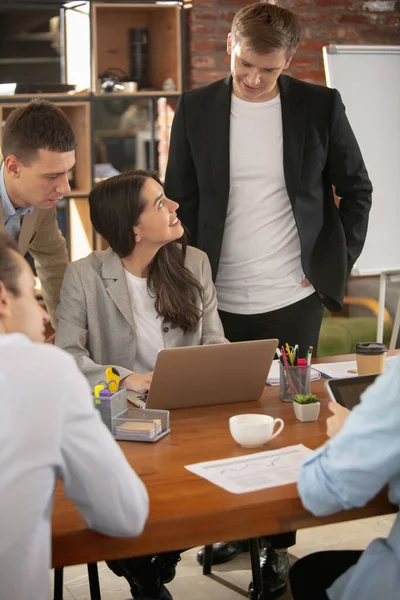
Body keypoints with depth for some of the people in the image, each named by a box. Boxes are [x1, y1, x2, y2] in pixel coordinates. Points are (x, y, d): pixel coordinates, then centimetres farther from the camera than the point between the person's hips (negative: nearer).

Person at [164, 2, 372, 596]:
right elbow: (180, 200, 6)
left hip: (294, 299, -1)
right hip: (221, 300, 2)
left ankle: (278, 542, 20)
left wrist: (340, 261, -1)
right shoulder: (195, 108, 1)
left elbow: (356, 188, 7)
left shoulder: (320, 106, -2)